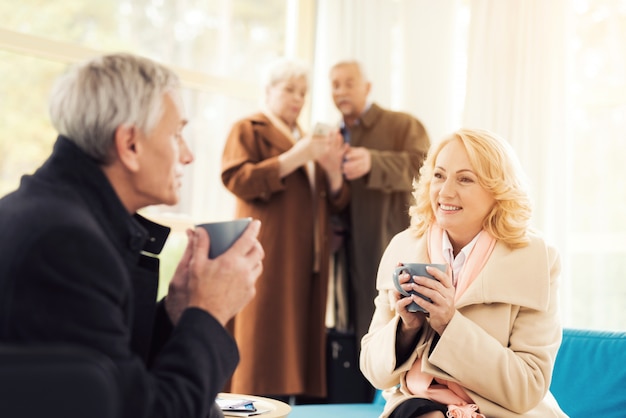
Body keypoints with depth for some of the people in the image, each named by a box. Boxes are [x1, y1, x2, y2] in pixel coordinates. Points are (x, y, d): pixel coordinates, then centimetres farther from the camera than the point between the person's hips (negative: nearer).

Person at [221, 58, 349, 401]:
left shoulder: (308, 139, 24)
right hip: (268, 255, -6)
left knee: (303, 342, 1)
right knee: (264, 344, -10)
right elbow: (236, 179, -12)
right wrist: (294, 157, -17)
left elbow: (335, 202, 19)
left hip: (308, 259, 6)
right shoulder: (248, 129, 7)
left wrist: (332, 168, -1)